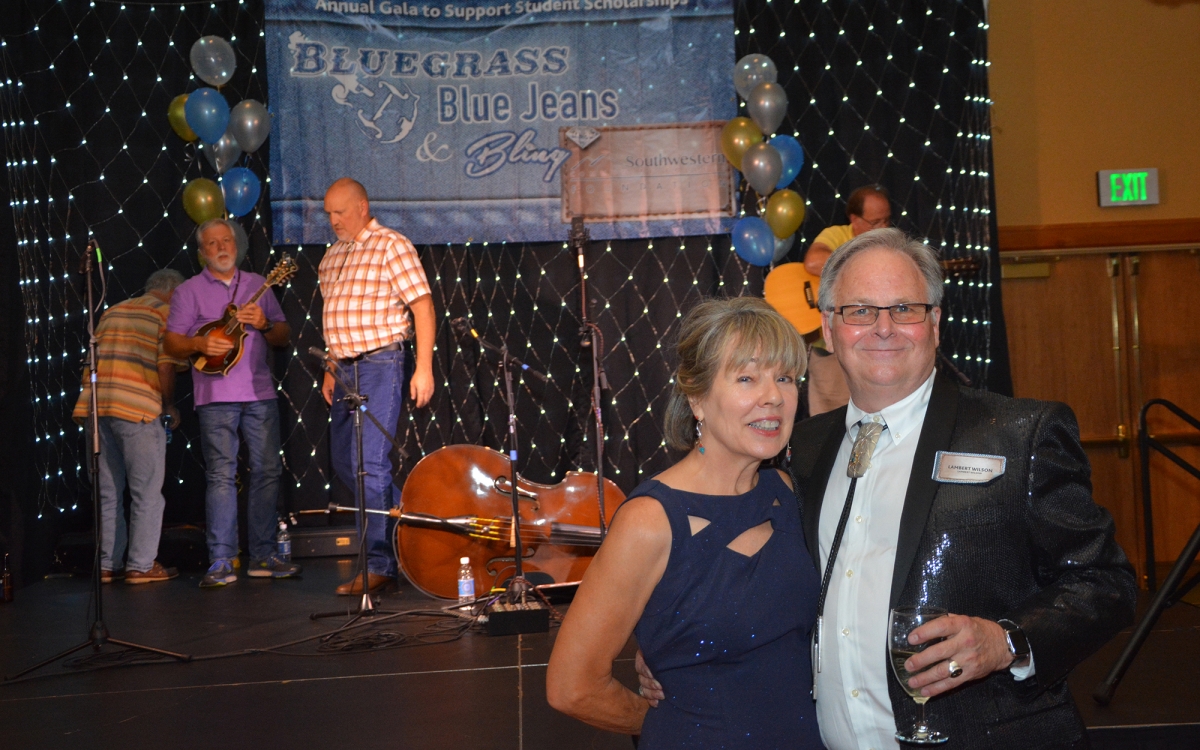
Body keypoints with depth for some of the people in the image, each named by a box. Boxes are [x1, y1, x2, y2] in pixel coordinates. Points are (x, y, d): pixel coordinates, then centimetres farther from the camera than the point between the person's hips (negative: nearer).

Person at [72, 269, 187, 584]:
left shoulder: (113, 311, 22)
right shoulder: (166, 314, 2)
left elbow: (95, 358, 17)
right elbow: (166, 366, -8)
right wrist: (169, 405, 5)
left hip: (94, 406, 7)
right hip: (137, 409, -6)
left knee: (108, 493, 14)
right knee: (146, 492, 3)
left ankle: (108, 565, 18)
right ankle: (141, 566, 4)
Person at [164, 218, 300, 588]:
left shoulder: (257, 285, 16)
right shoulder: (189, 290, 8)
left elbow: (284, 336, 14)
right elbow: (172, 342, 4)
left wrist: (264, 324, -6)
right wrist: (199, 344, -15)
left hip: (260, 393, 3)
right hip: (215, 395, -3)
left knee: (268, 471, 2)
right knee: (221, 475, -6)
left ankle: (262, 556, 11)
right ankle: (221, 561, -3)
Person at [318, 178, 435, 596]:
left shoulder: (391, 246, -7)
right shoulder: (332, 256, 17)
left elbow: (423, 306, -12)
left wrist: (423, 368, -17)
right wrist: (331, 368, 18)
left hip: (382, 364, -8)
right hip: (346, 369, 9)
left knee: (370, 463, -11)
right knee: (344, 462, 11)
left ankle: (379, 564, -4)